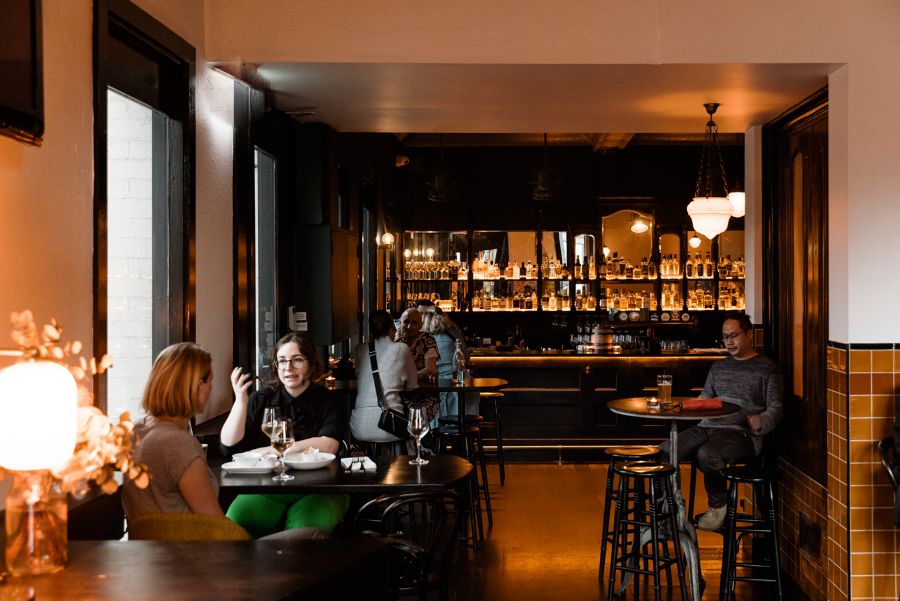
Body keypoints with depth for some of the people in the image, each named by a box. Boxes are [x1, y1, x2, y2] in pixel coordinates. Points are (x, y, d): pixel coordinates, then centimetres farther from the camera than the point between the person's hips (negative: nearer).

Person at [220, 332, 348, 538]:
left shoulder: (327, 403, 6)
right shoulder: (261, 399, 9)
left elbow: (327, 446, -12)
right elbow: (229, 446, 2)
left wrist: (269, 451, -10)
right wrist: (240, 400, -10)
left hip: (316, 490, -1)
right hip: (265, 489, 2)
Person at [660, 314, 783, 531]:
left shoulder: (767, 368, 6)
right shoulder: (718, 367, 24)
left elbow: (776, 408, 1)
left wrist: (761, 421, -22)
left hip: (741, 433, -6)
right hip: (708, 427, 6)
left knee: (707, 454, -36)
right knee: (664, 451, -18)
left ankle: (718, 506, -10)